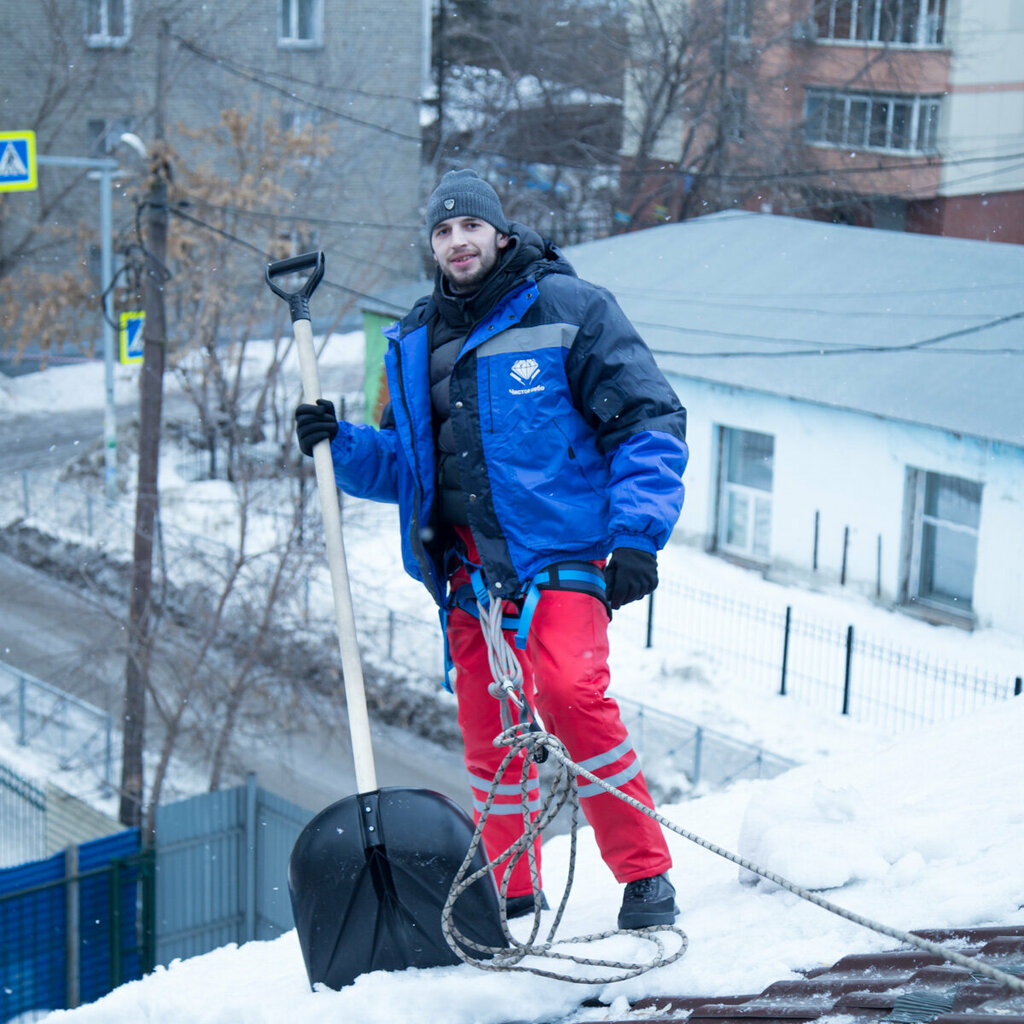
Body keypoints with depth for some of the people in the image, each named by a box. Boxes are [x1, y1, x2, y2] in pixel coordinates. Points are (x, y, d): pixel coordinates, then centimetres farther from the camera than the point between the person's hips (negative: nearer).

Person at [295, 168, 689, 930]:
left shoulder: (567, 309, -1)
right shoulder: (416, 342, 16)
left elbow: (651, 422, -3)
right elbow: (405, 466, 23)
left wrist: (638, 537, -13)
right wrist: (341, 448, 3)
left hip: (558, 553, -5)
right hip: (468, 570, 5)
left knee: (569, 693, -25)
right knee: (487, 731, 7)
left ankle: (646, 874, -14)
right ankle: (512, 899, 23)